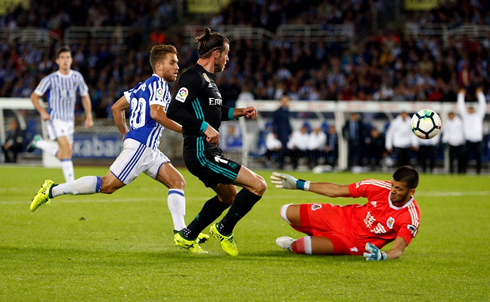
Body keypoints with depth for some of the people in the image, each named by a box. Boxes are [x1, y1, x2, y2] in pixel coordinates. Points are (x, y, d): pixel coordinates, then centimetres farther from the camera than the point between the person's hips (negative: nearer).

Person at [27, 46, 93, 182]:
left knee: (62, 155, 10)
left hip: (69, 120, 6)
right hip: (55, 119, -6)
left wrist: (88, 116, 11)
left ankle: (39, 142, 35)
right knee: (67, 148, -24)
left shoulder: (77, 77, 5)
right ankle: (71, 184, -22)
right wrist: (42, 112, -15)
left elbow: (85, 96, 18)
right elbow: (34, 96, 0)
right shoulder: (51, 79, -7)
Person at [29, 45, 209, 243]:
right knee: (107, 185, -10)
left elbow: (116, 107, 24)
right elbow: (157, 114, -22)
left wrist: (126, 135, 26)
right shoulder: (158, 83, -6)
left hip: (149, 149, 10)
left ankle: (181, 232, -5)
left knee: (178, 182, 2)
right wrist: (183, 130, -14)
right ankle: (52, 190, -3)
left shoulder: (144, 85, 22)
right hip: (139, 146, -10)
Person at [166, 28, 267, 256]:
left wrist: (237, 113, 19)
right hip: (201, 153, -11)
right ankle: (223, 230, 2)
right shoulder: (194, 77, -15)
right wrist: (205, 127, -27)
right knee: (258, 185, -14)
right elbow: (174, 111, -25)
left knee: (228, 196, 29)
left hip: (207, 153, 11)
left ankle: (186, 237, 33)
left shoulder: (207, 78, 16)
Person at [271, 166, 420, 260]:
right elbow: (336, 190, -6)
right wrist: (298, 184, -2)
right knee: (287, 212, 1)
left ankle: (293, 246, 12)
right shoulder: (380, 187, -17)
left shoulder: (411, 218, -26)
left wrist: (383, 256, -58)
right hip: (346, 218, 4)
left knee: (304, 247, -27)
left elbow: (398, 250, -33)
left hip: (357, 244, -4)